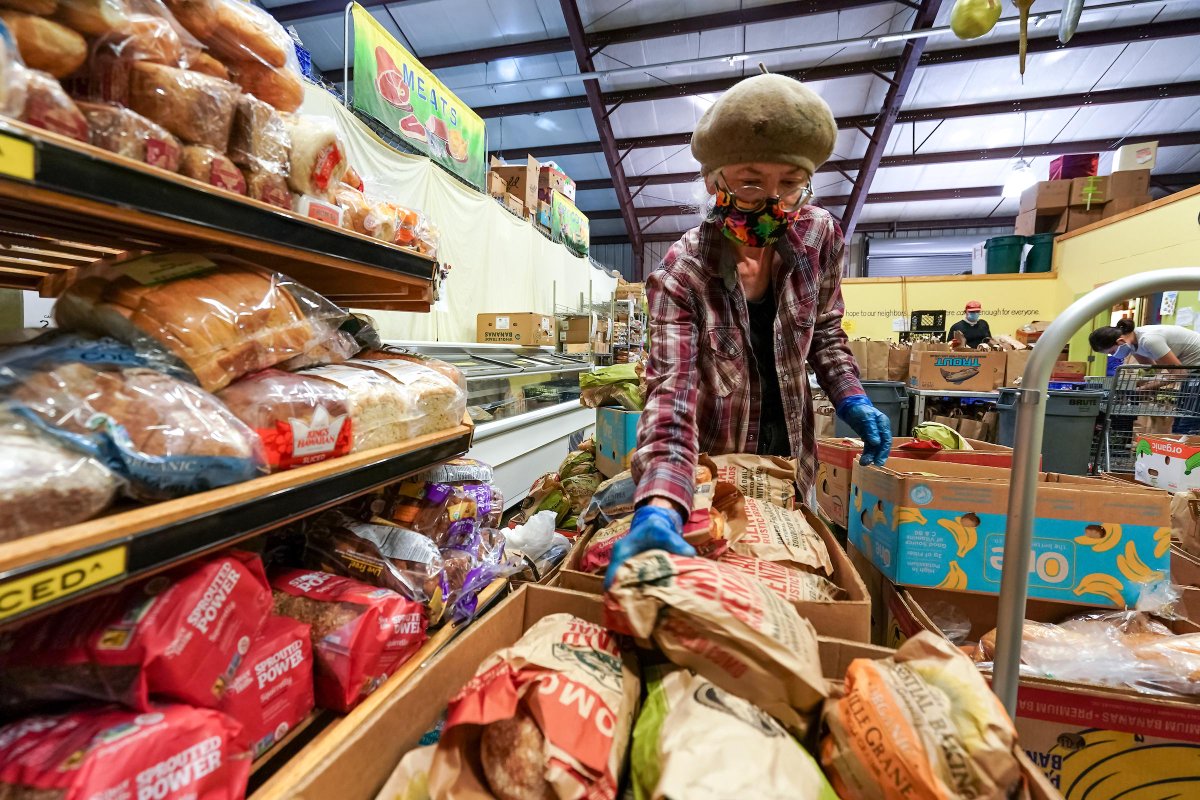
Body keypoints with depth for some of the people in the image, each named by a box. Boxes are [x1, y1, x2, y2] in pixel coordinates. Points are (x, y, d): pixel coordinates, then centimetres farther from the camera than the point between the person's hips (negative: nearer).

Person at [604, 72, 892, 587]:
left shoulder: (820, 237, -11)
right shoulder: (680, 274, -24)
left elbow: (825, 332, 6)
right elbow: (671, 390, -36)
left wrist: (852, 400, -10)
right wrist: (659, 507, -50)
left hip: (790, 456, 4)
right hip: (716, 465, -3)